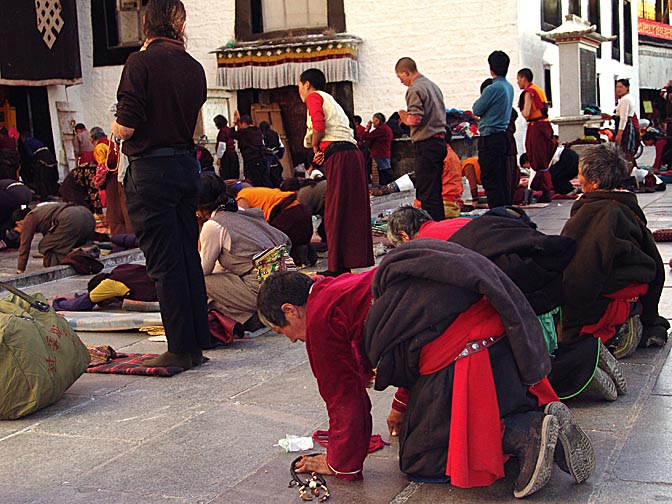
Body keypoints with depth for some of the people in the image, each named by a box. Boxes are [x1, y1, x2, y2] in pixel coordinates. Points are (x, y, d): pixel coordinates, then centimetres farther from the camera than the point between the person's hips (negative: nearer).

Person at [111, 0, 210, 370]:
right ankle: (197, 343, 18)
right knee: (188, 257, 12)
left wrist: (114, 127, 6)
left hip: (151, 171, -6)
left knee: (165, 264, -2)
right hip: (187, 166, 6)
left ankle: (181, 349, 2)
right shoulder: (194, 67, 8)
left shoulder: (141, 63, -11)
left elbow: (125, 128, -14)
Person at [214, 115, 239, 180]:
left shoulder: (222, 131, -11)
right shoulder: (230, 130, 12)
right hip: (233, 154, 8)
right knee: (234, 176, 8)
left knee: (225, 177, -7)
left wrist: (219, 158, -10)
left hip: (226, 156, -8)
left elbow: (222, 146, -15)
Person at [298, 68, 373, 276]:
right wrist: (321, 152, 7)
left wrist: (315, 147, 2)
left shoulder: (314, 97, 4)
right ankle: (354, 260, 17)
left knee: (335, 213, -5)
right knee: (352, 212, 11)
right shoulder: (330, 101, 30)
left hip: (338, 155, -9)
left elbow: (319, 125, -14)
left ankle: (337, 267, -4)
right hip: (353, 154, 9)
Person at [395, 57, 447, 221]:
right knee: (436, 190, 14)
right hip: (440, 140, 9)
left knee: (425, 191, -8)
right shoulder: (433, 85, 18)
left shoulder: (415, 89, -10)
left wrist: (404, 118, 3)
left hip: (426, 144, -9)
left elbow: (415, 119, -19)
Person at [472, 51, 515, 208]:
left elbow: (477, 110, -6)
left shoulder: (492, 89, -16)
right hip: (504, 136, 9)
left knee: (490, 180, -5)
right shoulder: (509, 87, 10)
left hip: (490, 139, -9)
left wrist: (480, 99, 10)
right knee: (503, 179, 13)